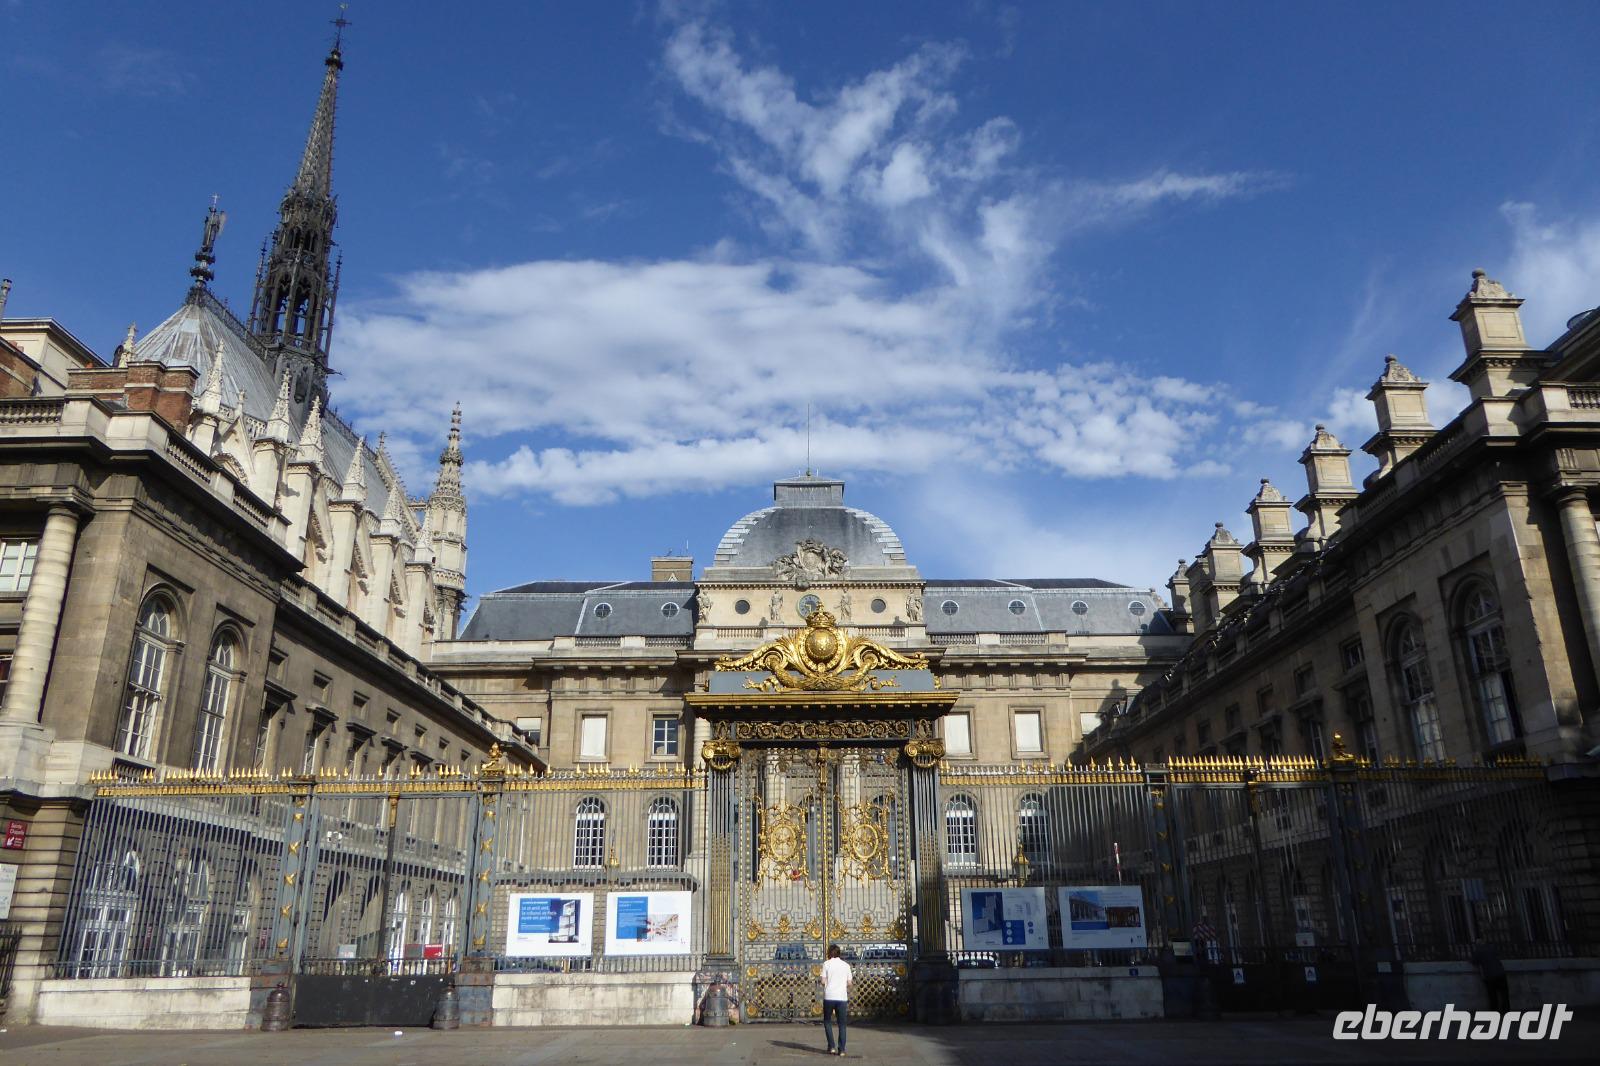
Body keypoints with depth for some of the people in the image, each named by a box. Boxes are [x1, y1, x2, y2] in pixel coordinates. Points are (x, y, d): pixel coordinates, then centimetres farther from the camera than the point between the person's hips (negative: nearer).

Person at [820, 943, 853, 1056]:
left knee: (827, 1021, 15)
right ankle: (841, 1050, 5)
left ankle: (831, 1047, 7)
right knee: (842, 1024, 10)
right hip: (842, 997, 2)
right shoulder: (846, 965, 7)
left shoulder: (826, 964, 0)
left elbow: (823, 982, -5)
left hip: (829, 997, -2)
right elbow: (849, 983, 6)